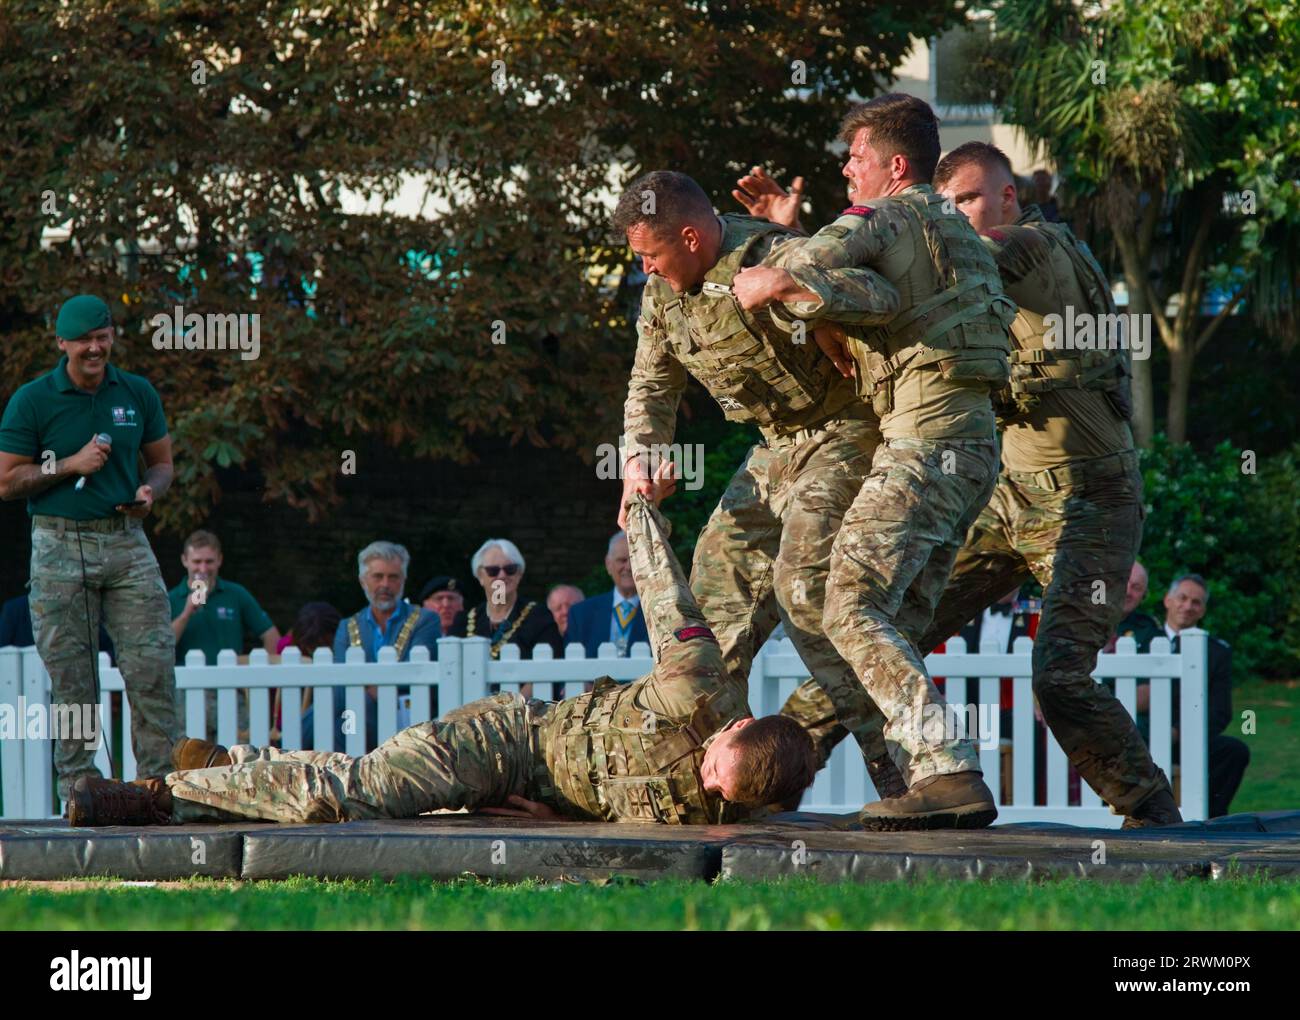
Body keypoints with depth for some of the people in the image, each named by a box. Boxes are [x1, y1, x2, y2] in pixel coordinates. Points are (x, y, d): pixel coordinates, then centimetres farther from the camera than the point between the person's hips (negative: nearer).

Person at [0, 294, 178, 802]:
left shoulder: (138, 394, 9)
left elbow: (161, 462, 18)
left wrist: (150, 491, -4)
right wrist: (70, 465, -12)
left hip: (126, 542, 2)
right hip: (60, 548, -2)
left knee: (153, 667, -6)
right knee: (70, 677, -1)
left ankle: (160, 782, -2)